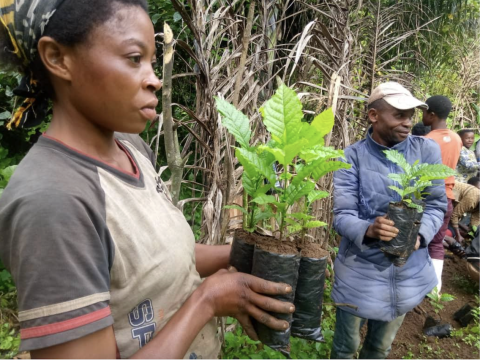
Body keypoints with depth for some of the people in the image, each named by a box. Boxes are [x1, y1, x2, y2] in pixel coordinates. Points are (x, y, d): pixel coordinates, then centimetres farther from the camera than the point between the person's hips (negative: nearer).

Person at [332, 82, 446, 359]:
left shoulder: (427, 151, -6)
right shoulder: (352, 157, -13)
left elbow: (437, 204, -3)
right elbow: (342, 216, -15)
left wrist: (420, 235, -23)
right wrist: (369, 229, -36)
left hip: (409, 272, 3)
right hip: (359, 271, -2)